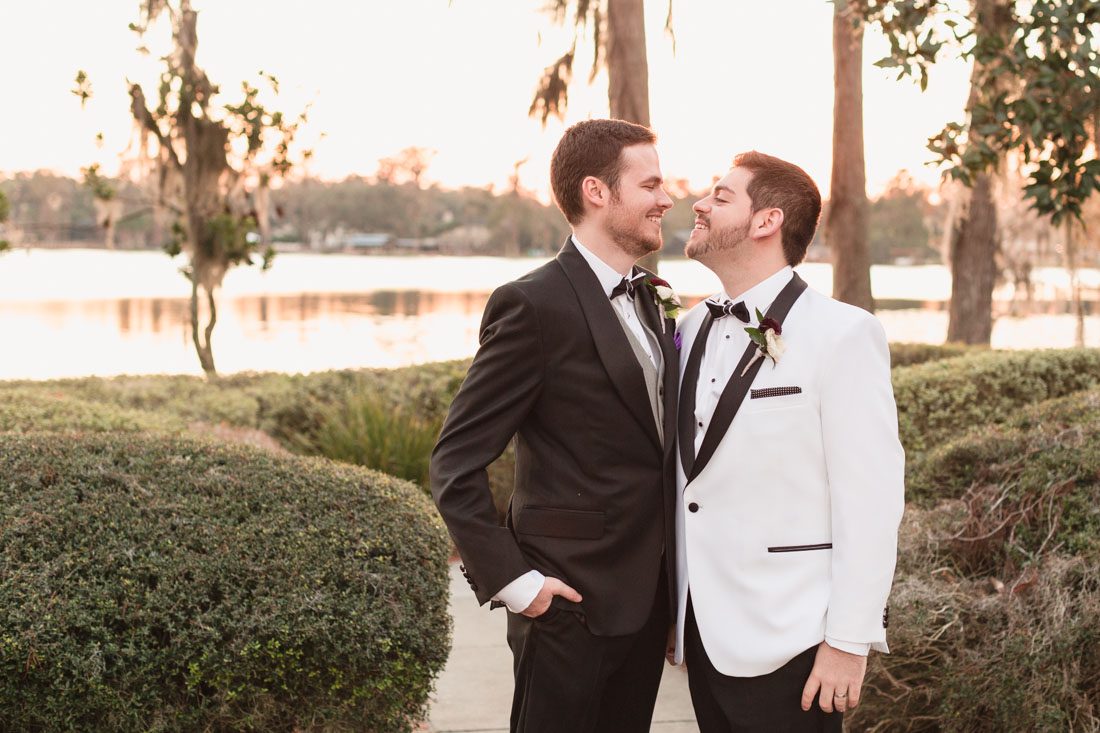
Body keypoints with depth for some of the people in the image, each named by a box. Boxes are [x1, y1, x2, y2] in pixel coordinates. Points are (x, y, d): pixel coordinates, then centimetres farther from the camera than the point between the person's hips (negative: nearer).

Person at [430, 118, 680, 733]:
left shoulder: (650, 302, 10)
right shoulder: (535, 305, -15)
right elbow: (457, 463, -15)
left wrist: (672, 577, 11)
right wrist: (510, 579, -17)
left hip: (648, 595, 8)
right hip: (574, 601, -7)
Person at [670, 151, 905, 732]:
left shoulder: (842, 334, -11)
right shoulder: (694, 328, 8)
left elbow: (869, 501, -14)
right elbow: (685, 477, 11)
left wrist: (849, 643, -14)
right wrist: (674, 610, 11)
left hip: (785, 642, -6)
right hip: (702, 630, 6)